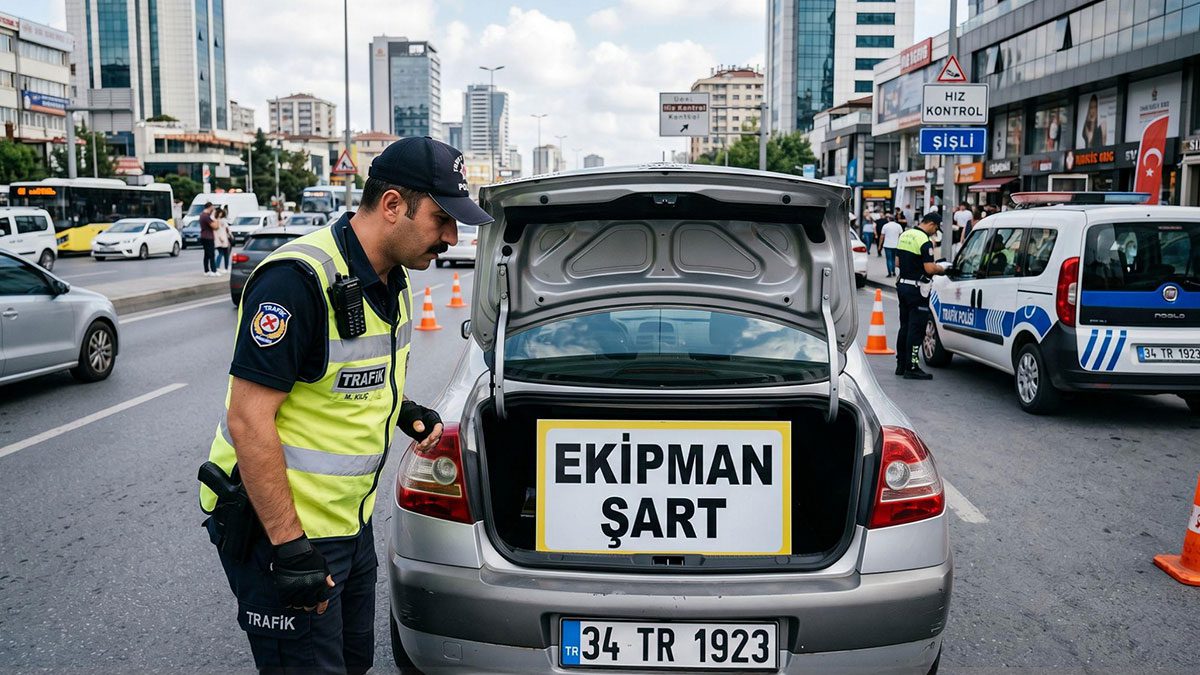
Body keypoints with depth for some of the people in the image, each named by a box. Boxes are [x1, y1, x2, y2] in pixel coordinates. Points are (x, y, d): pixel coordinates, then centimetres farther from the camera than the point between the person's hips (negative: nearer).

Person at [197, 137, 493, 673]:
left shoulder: (392, 279, 5)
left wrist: (403, 409, 2)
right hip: (281, 527, -9)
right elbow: (248, 419, -25)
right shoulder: (299, 278, -24)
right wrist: (289, 546, -25)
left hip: (350, 522, 9)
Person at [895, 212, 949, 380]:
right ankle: (911, 368, -3)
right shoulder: (925, 241, -17)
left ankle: (901, 364, 20)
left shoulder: (904, 235, 10)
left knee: (905, 327, 15)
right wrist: (942, 269, -3)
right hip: (916, 289, -9)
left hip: (902, 284, 9)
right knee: (916, 329, -4)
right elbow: (929, 268, -21)